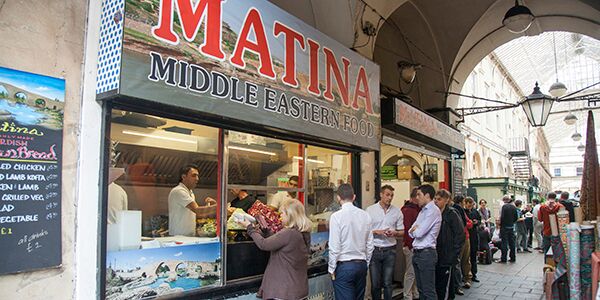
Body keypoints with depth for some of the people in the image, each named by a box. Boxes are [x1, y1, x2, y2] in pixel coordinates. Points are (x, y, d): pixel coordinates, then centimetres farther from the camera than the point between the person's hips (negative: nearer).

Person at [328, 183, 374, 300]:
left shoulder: (336, 216, -13)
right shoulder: (365, 215, 2)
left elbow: (334, 247, -13)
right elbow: (370, 245, 6)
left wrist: (332, 268, -2)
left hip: (344, 266, -5)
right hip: (362, 264, 5)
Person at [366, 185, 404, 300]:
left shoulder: (397, 211, 5)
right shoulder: (370, 210, -1)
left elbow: (402, 232, 10)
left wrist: (394, 233, -11)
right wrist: (377, 232, -17)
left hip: (390, 250, 1)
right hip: (374, 250, -1)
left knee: (387, 283, 6)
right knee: (375, 283, 5)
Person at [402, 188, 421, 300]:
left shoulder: (417, 209, 14)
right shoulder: (407, 210, -14)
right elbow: (406, 230, -18)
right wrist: (411, 246, -18)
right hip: (411, 246, -9)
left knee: (416, 272, 16)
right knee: (410, 273, -1)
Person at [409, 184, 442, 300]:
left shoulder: (433, 210, -13)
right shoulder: (422, 211, 17)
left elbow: (419, 233, -19)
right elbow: (411, 232, 14)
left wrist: (414, 230, 2)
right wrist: (415, 229, -7)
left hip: (426, 253, -9)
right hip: (417, 252, 9)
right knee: (421, 289, 15)